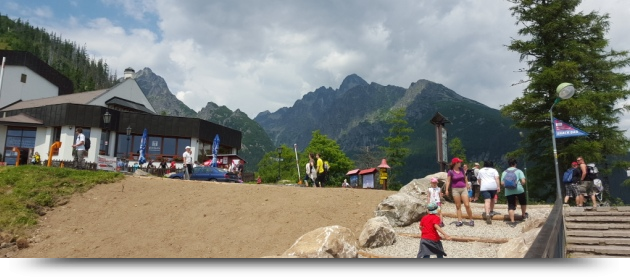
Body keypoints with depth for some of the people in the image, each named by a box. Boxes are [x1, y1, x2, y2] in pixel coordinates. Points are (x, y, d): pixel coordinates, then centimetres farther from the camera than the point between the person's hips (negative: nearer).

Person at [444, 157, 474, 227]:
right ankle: (459, 221, 7)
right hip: (455, 190, -2)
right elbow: (448, 181, -5)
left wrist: (467, 186, 19)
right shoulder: (451, 172, -3)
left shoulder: (462, 170, 7)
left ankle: (471, 220, 7)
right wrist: (447, 190, -14)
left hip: (463, 189, 2)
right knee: (458, 206, 3)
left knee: (467, 205, -5)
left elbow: (465, 179, 18)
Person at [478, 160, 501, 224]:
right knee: (492, 198, 24)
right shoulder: (494, 170, 11)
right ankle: (491, 211, 30)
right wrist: (498, 187, -7)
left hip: (484, 187, 0)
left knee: (487, 201, -13)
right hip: (493, 186, 0)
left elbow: (479, 180, 25)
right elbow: (497, 178, -3)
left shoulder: (480, 170, 19)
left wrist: (480, 186, 39)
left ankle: (487, 214, -29)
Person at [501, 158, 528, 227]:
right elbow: (523, 181, -4)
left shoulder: (504, 172, 11)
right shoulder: (518, 171, 5)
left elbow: (502, 183, 4)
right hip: (519, 189, -1)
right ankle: (524, 215, 39)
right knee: (523, 202, 25)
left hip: (508, 191, 2)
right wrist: (520, 184, 16)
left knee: (511, 206, 3)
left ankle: (512, 221, -2)